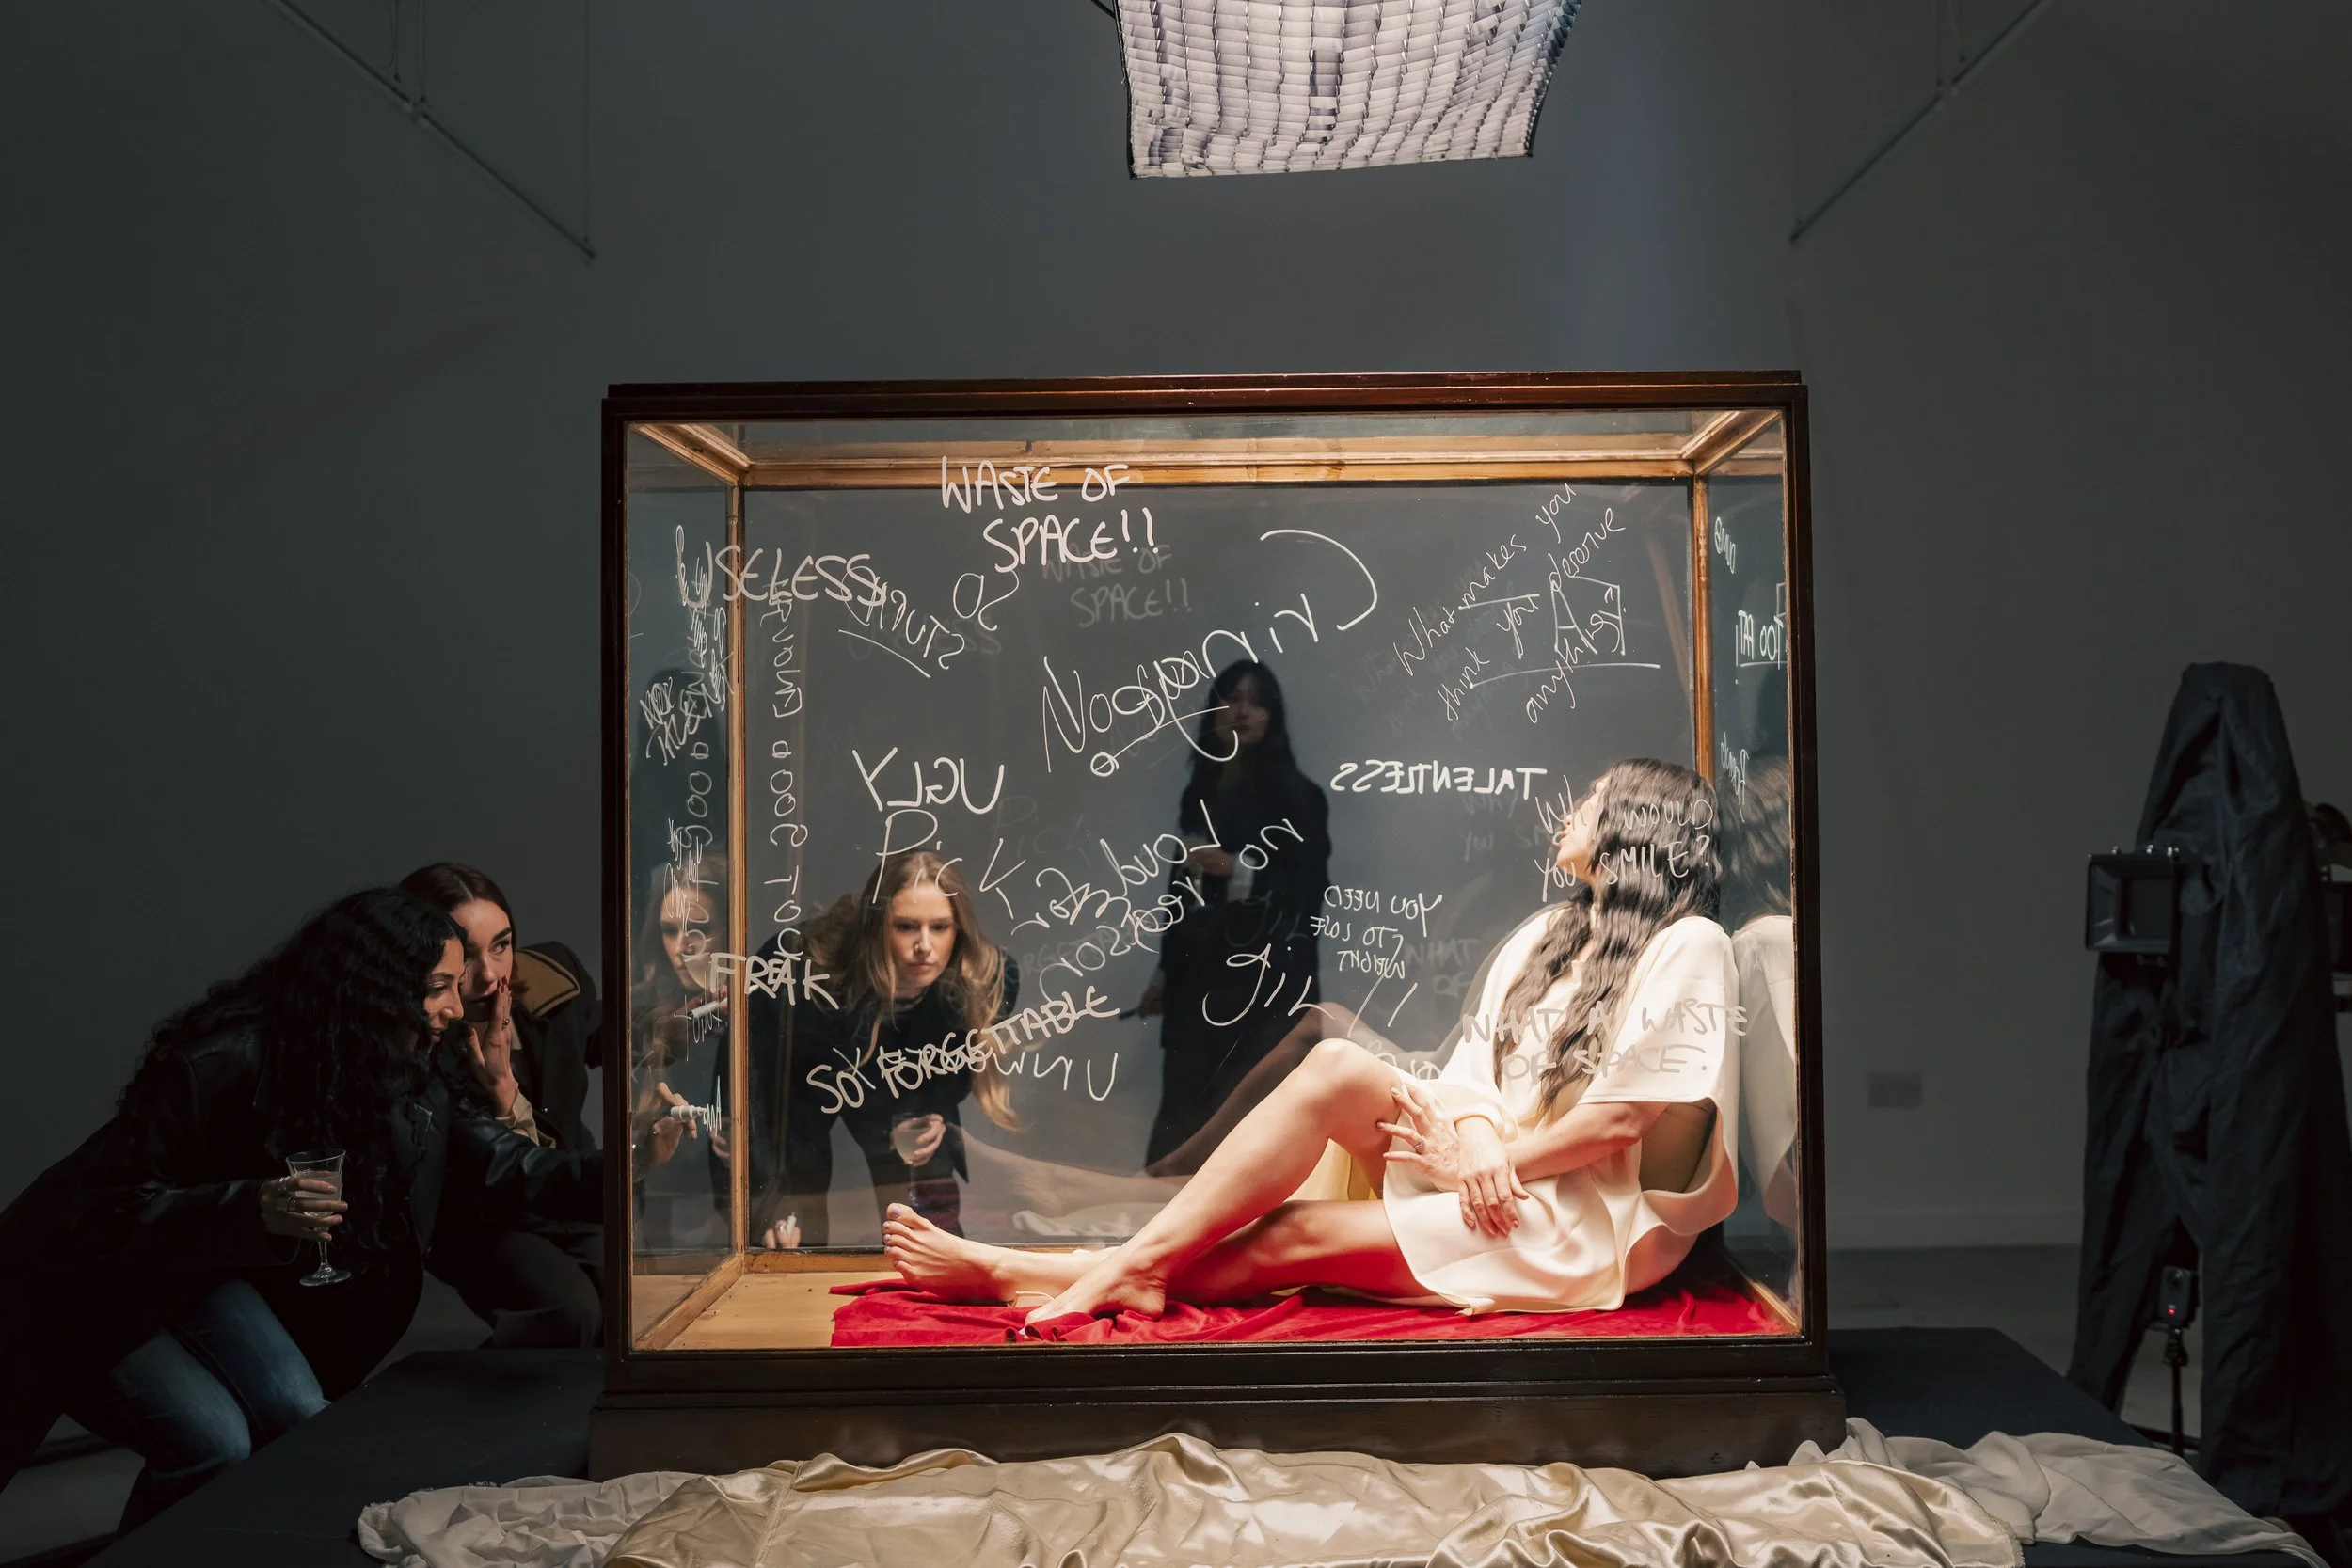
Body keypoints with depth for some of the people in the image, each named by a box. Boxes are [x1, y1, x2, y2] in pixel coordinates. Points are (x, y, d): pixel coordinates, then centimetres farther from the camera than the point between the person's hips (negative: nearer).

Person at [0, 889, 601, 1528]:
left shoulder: (418, 1073, -11)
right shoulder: (221, 1061, -30)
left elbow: (507, 1169, -16)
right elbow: (107, 1212, -27)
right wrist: (251, 1210, -43)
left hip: (202, 1278, 6)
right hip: (86, 1285, -6)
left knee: (298, 1418, -16)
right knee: (214, 1443, -23)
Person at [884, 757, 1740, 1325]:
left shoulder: (1689, 947, -7)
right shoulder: (1542, 935, 17)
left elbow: (1625, 1117, -15)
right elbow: (1474, 1067, 6)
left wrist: (1492, 1160, -12)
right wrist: (1475, 1144, -15)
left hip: (1594, 1216, -6)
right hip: (1494, 1172, 6)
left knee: (1297, 1234, -22)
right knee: (1337, 1066, -21)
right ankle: (1139, 1260, -24)